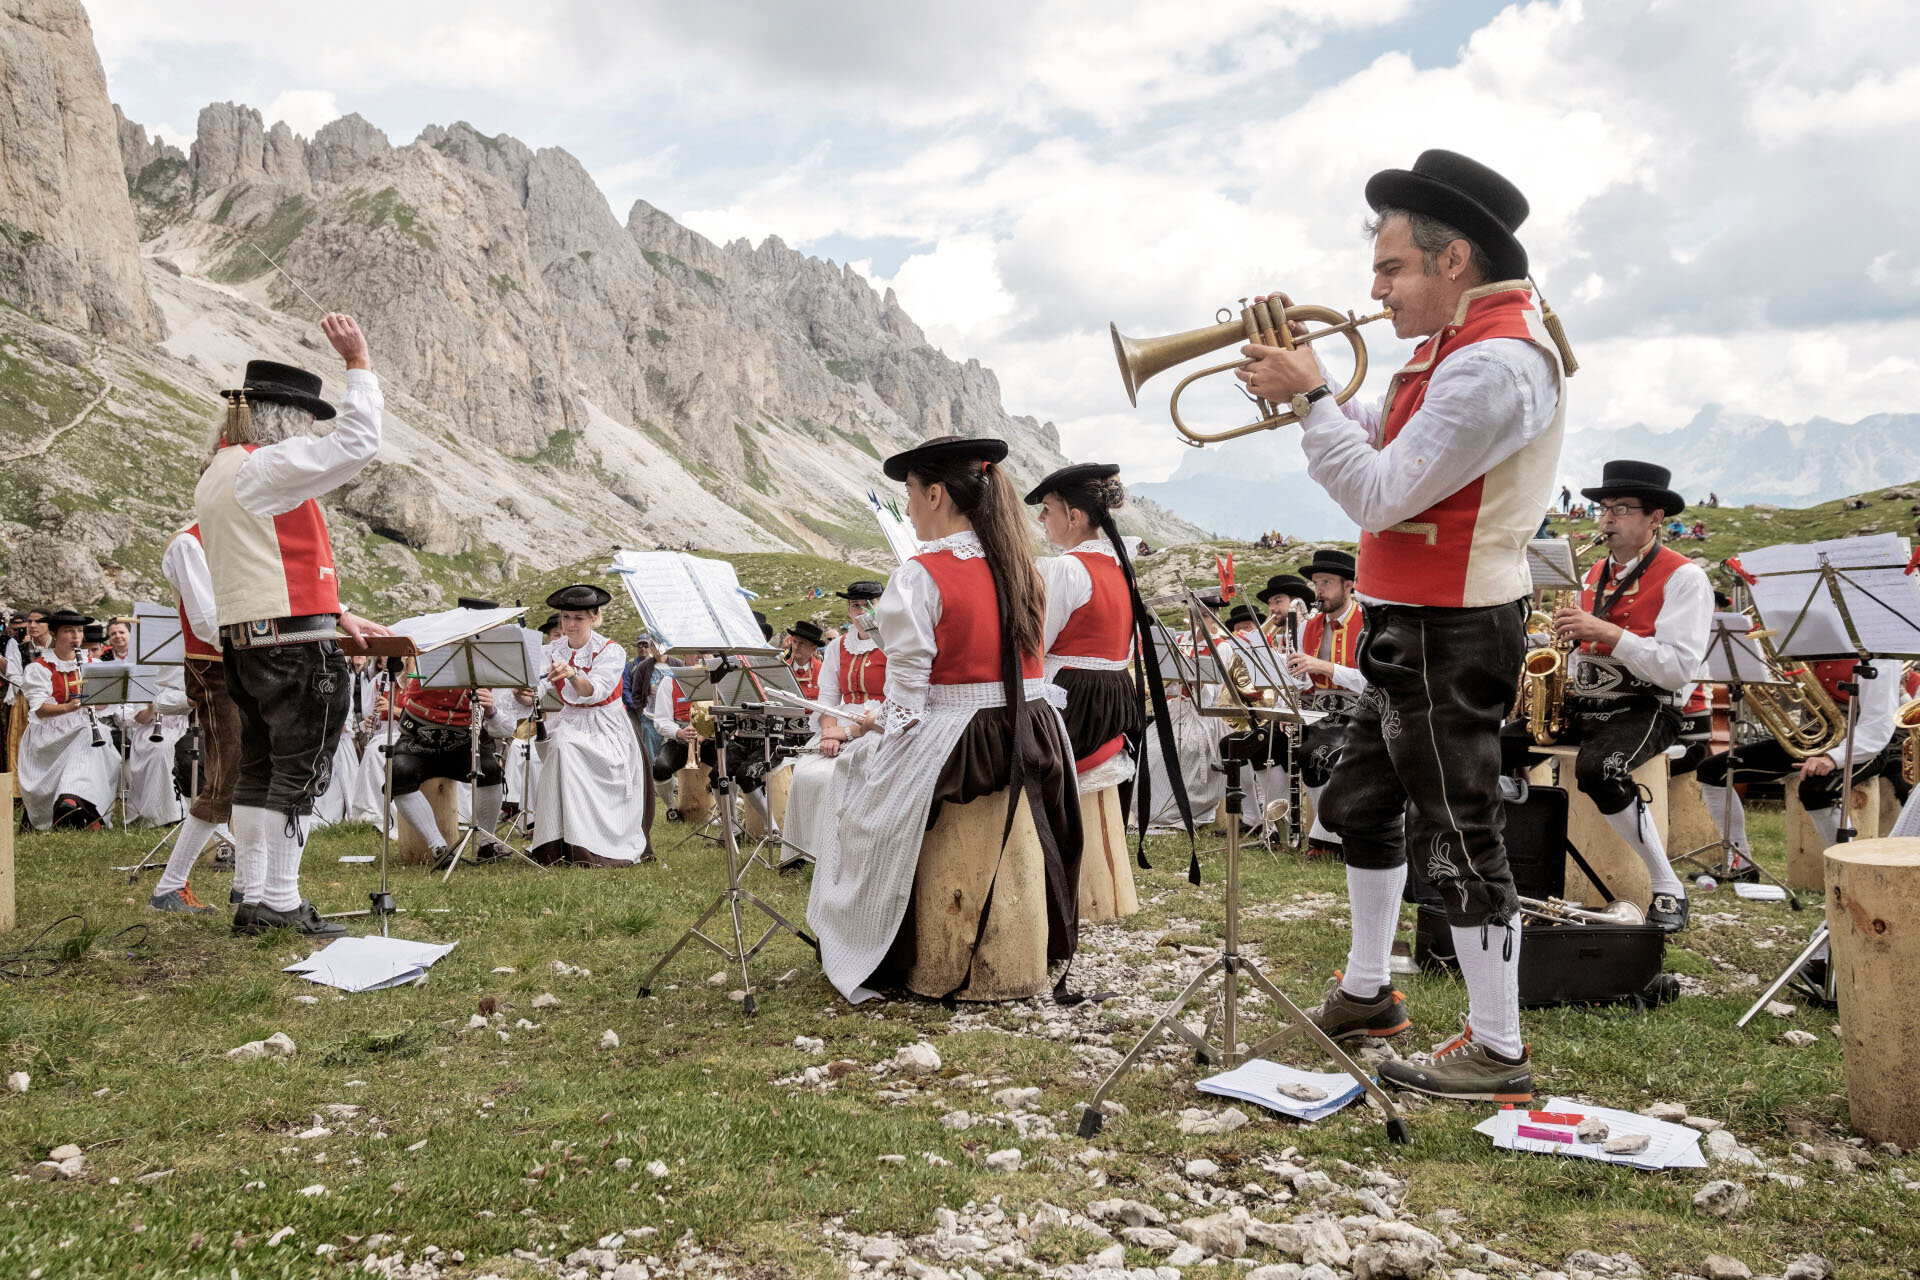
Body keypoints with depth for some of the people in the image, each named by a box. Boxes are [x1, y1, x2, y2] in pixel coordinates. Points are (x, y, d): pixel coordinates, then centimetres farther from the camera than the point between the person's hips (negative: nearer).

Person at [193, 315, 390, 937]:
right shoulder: (264, 468, -14)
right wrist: (359, 363, -8)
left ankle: (252, 899, 19)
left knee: (260, 769, 13)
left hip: (244, 640, 10)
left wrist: (337, 614, 20)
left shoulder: (215, 475, 19)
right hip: (295, 644, -10)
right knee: (299, 772, -2)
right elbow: (357, 443, -16)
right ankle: (281, 905, 2)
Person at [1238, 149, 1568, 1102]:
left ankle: (1497, 1054, 9)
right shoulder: (1452, 345, 12)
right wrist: (1305, 378, 6)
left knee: (1456, 835, -3)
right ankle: (1365, 994, 35)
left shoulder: (1495, 363, -22)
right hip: (1411, 627, 11)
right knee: (1362, 803, 19)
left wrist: (1308, 396, -16)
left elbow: (1380, 495, -23)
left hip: (1449, 634, -11)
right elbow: (1377, 447, 17)